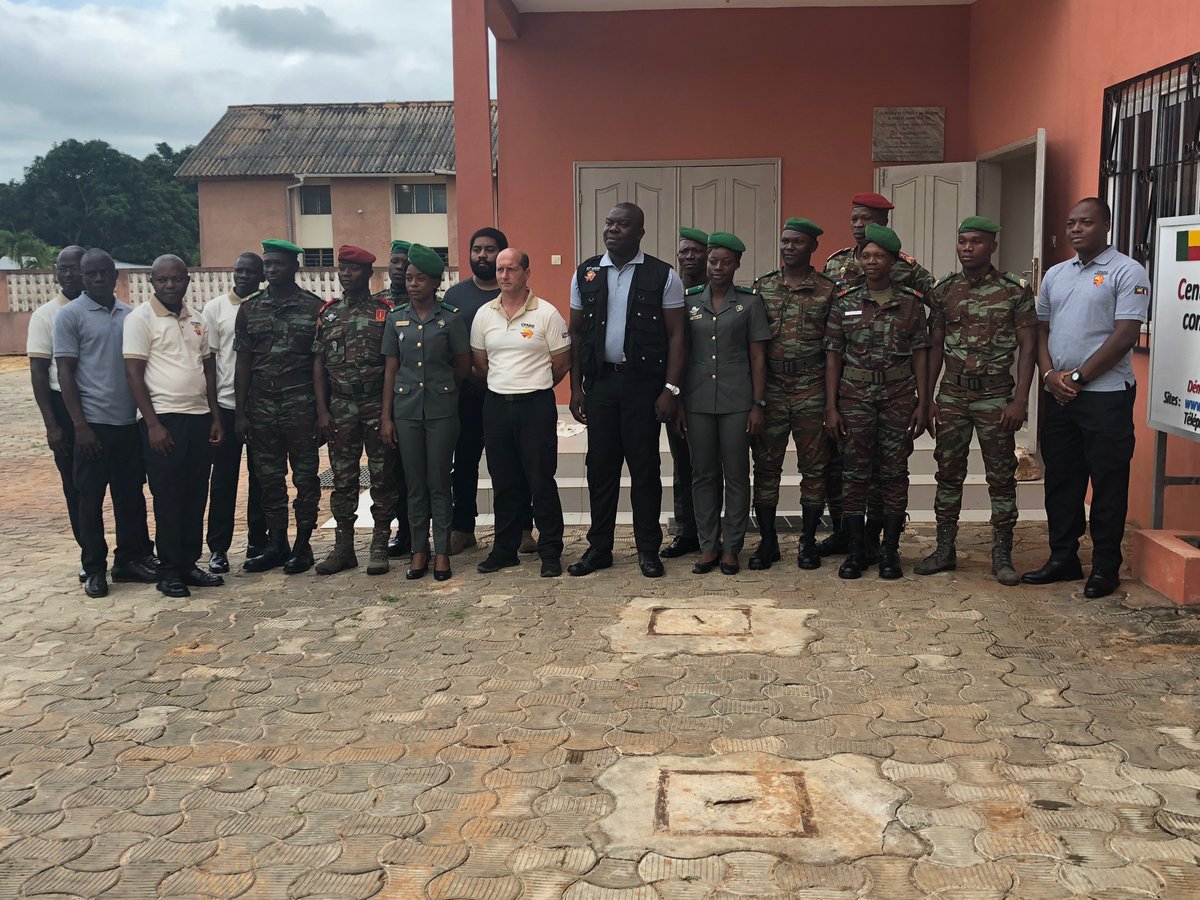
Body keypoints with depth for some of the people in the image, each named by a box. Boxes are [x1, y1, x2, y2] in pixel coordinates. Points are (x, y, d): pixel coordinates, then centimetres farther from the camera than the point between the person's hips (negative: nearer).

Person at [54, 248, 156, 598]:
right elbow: (65, 373, -7)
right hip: (94, 424, -4)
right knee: (91, 498, 4)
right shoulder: (70, 315, -4)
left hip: (130, 422, 5)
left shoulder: (130, 314, 10)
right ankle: (95, 569, 14)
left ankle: (131, 558, 22)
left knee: (131, 494, 10)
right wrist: (80, 426, -13)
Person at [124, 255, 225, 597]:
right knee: (168, 498, -1)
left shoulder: (196, 320, 12)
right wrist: (153, 424, -15)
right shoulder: (140, 319, -6)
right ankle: (169, 572, 7)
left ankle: (189, 564, 18)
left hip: (199, 418, 6)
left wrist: (215, 417, 11)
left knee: (196, 496, 9)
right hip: (164, 420, -6)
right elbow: (134, 374, -10)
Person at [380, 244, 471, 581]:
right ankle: (419, 550, 18)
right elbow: (391, 369, 6)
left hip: (441, 410, -2)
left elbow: (463, 365, 5)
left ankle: (442, 551, 13)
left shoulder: (451, 318, -4)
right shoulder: (396, 318, 5)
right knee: (415, 484, 8)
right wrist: (386, 416, 3)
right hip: (406, 410, 2)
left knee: (439, 483, 3)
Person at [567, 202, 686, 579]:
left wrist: (671, 389, -10)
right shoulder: (586, 273, 7)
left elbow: (676, 335, -3)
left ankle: (648, 549, 15)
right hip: (599, 381, 3)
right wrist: (575, 387, 5)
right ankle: (599, 547, 18)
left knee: (645, 466, 4)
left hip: (644, 382, -2)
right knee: (600, 464, 7)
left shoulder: (663, 276, -2)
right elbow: (575, 332, 10)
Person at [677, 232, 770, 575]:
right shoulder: (689, 300, 6)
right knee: (703, 475, 7)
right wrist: (676, 402, 4)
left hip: (737, 401, -2)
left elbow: (757, 356, 1)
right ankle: (708, 546, 17)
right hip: (697, 401, 2)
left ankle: (731, 548, 13)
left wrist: (758, 404, -4)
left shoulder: (750, 302, 1)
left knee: (736, 475, 3)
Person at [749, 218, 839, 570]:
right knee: (766, 466, 4)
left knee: (814, 467, 4)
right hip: (769, 390, 2)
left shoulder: (828, 290, 2)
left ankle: (808, 541, 15)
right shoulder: (761, 287, 8)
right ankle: (767, 541, 14)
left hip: (812, 392, -2)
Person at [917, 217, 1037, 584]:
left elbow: (1028, 346, -5)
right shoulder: (944, 290, 6)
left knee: (1001, 477, 2)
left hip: (995, 396, -3)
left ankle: (1002, 556, 11)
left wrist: (1021, 400, -12)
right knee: (948, 473, 8)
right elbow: (935, 346, 9)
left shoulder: (1015, 290, -3)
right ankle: (945, 550, 18)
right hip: (952, 395, 3)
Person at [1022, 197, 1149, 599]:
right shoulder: (1055, 274, 15)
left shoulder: (1127, 272, -5)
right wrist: (1050, 375, -2)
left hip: (1106, 393, -6)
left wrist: (1077, 378, -13)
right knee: (1060, 479, 11)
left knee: (1107, 482, 0)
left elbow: (1125, 336, -12)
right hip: (1057, 395, 6)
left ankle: (1106, 566, 10)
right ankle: (1063, 558, 22)